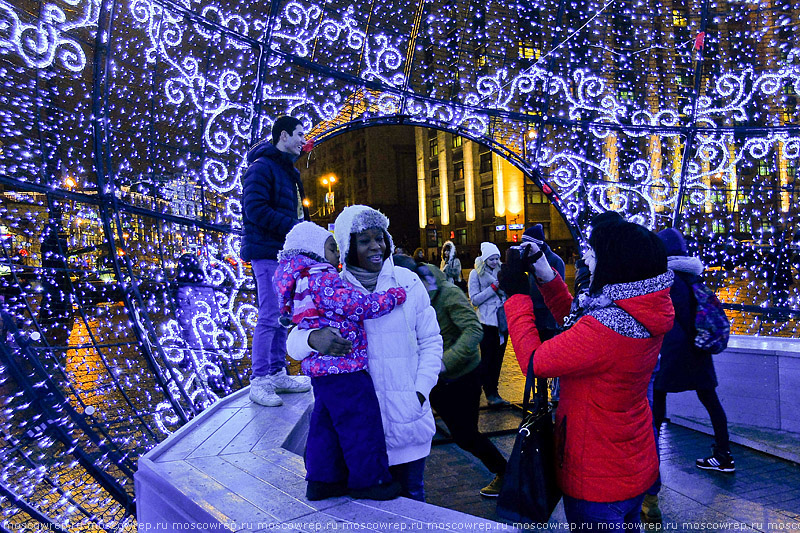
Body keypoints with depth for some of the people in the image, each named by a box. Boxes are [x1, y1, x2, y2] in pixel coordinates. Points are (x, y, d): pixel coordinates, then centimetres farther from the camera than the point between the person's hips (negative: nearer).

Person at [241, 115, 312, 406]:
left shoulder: (290, 171, 20)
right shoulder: (261, 167, -9)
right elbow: (255, 209, -20)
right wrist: (294, 226, -21)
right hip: (268, 253, -9)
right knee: (269, 317, -7)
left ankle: (277, 374, 23)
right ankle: (259, 380, 2)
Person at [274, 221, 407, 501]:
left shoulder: (301, 282, 15)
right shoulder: (322, 279, -18)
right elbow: (360, 305, -21)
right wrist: (397, 294, -13)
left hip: (320, 368, 10)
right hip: (343, 367, -10)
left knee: (325, 423, 18)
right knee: (360, 422, 3)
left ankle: (322, 479, 29)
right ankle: (368, 480, 16)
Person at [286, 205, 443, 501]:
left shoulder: (408, 282, 3)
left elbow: (431, 342, 9)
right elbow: (294, 343, -2)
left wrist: (421, 391, -3)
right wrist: (314, 338, -25)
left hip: (407, 414, 1)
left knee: (411, 492, 14)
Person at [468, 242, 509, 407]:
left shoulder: (501, 271, 11)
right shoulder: (476, 274, -1)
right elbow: (474, 300, -8)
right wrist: (494, 287, -14)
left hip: (503, 320, 5)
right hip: (487, 321, -5)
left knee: (498, 357, 9)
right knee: (487, 358, -4)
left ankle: (493, 392, 18)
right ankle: (490, 394, 3)